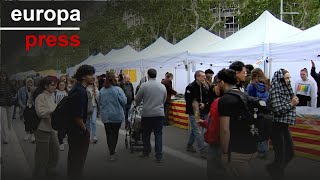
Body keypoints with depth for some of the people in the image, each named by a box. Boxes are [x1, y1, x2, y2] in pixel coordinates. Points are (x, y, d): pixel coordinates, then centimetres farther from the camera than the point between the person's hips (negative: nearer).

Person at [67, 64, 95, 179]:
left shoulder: (77, 88, 8)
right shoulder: (80, 92, -24)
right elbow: (77, 116, -27)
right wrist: (85, 130, -12)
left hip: (73, 130, 10)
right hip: (78, 132, -10)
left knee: (73, 157, 23)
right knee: (78, 159, 3)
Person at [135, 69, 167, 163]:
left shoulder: (144, 85, -7)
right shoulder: (162, 86, 4)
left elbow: (137, 99, 3)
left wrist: (137, 104, 25)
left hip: (147, 114, -2)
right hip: (159, 114, 2)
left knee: (146, 134, 14)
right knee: (158, 134, 6)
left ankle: (146, 152, 26)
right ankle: (159, 156, 5)